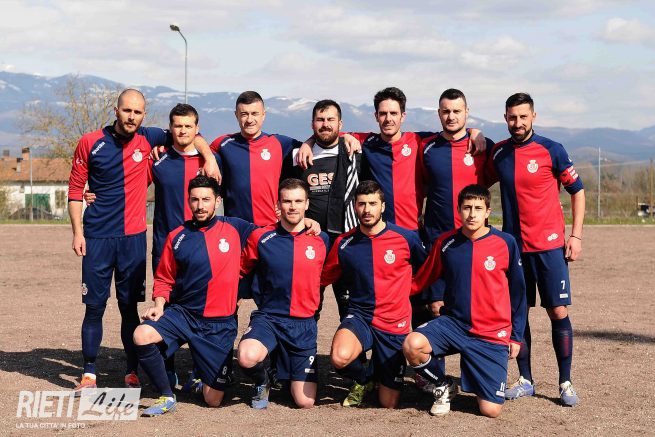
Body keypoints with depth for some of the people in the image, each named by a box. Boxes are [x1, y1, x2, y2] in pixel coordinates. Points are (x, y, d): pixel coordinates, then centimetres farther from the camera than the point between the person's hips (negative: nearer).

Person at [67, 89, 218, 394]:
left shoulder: (147, 139, 3)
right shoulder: (90, 143, -2)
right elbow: (75, 189, 2)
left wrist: (209, 157, 1)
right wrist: (77, 232, -4)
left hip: (133, 237, 1)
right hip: (97, 237, -1)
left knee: (130, 307, 5)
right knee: (94, 307, 1)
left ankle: (132, 373, 12)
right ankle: (89, 374, 10)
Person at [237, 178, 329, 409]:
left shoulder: (321, 240, 2)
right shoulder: (260, 237, -1)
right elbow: (241, 271, 13)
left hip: (304, 323, 1)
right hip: (268, 318, -1)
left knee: (305, 402, -6)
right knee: (247, 357, -35)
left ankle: (293, 378, 31)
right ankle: (262, 382, 3)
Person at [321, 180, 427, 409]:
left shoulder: (407, 239, -6)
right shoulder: (344, 243, -2)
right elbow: (323, 279, 13)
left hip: (394, 324, 0)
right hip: (359, 317, 0)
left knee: (388, 404, 1)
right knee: (340, 357, -35)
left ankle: (376, 371, 39)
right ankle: (365, 378, 4)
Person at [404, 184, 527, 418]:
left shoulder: (506, 243, -5)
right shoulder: (445, 242, -1)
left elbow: (517, 292, 4)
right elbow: (421, 281, 12)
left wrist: (516, 337, 5)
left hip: (492, 334, -2)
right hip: (453, 322, 2)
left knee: (491, 410, -10)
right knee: (412, 345, -30)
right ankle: (443, 387, 3)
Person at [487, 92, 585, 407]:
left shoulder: (551, 150, -5)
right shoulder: (498, 153, 6)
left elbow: (577, 190, 1)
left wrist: (576, 235, -4)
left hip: (549, 245, -3)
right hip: (513, 245, 4)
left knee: (558, 312, -4)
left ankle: (566, 383, 5)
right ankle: (525, 380, 17)